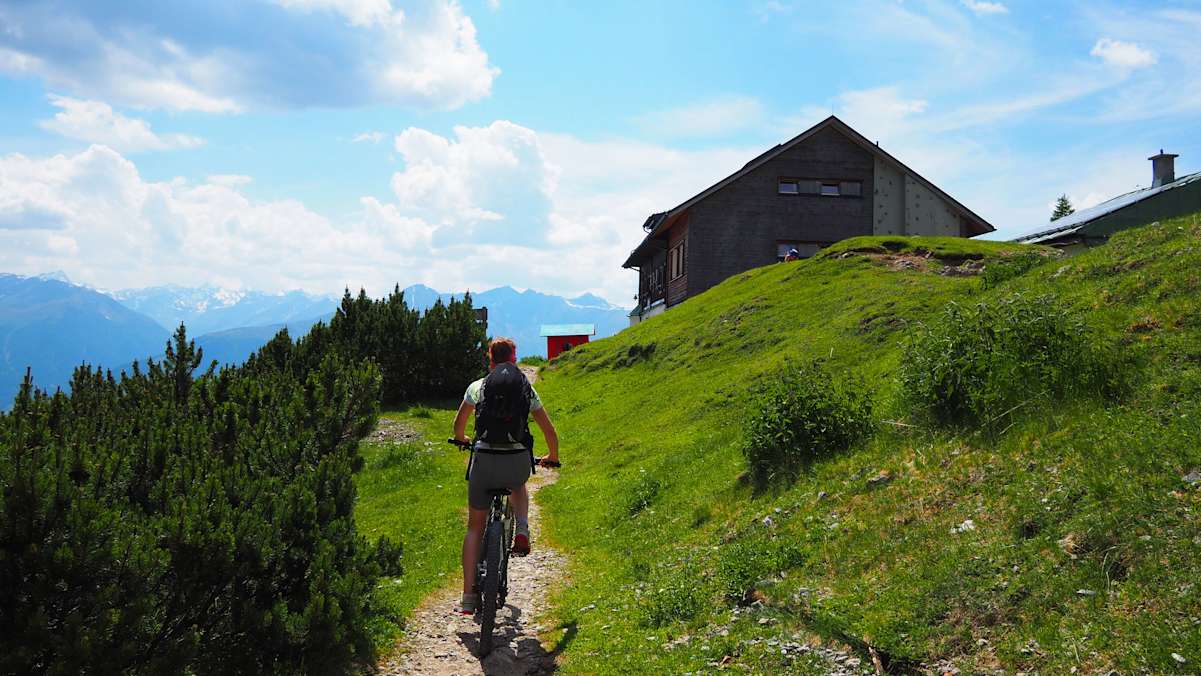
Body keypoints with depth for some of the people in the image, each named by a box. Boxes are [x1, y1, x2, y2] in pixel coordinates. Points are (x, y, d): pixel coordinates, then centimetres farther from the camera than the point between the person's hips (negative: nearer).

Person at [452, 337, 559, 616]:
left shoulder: (477, 386, 10)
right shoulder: (527, 389, 12)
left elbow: (458, 426, 23)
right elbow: (550, 431, 16)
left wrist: (463, 441, 46)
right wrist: (552, 457, 35)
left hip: (484, 460, -1)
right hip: (518, 461, 1)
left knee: (475, 527, 15)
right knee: (518, 485, 39)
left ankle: (469, 597, 11)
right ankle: (522, 532, 12)